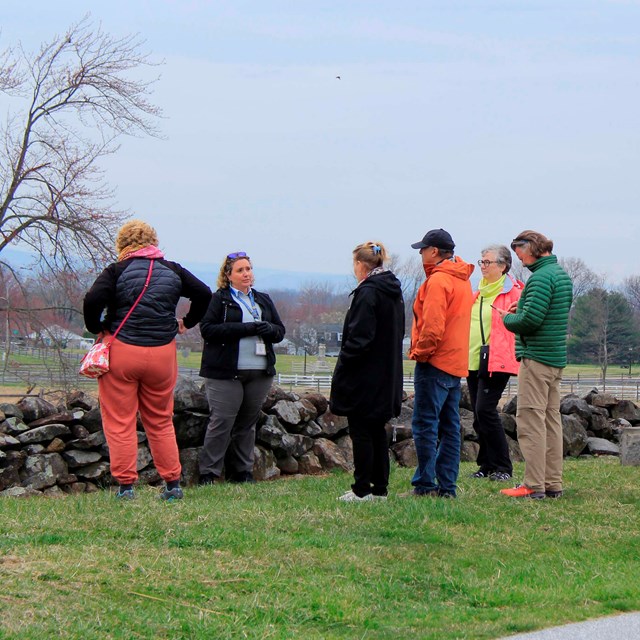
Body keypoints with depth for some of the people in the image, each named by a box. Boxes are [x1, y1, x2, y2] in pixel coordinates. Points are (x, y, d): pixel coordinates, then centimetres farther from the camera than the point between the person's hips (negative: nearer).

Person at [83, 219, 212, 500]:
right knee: (161, 422, 15)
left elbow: (93, 300, -18)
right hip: (163, 353, 4)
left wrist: (95, 328, -2)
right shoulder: (172, 271, 7)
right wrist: (187, 323, 19)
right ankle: (173, 484, 14)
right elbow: (204, 294, 8)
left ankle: (126, 485, 0)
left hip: (121, 352, -4)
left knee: (119, 422, 3)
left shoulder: (116, 271, -5)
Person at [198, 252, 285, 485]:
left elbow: (280, 330, 19)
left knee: (247, 422, 9)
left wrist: (269, 329, -6)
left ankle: (242, 471, 16)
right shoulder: (219, 299, 1)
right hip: (226, 372, -5)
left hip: (260, 372, 5)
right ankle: (208, 472, -2)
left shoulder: (263, 300, 19)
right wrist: (244, 329, -17)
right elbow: (207, 328, -12)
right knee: (222, 422, -7)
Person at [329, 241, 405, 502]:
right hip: (387, 377, 9)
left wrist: (341, 369, -15)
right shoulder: (394, 292, 12)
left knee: (361, 432, -2)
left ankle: (362, 490, 0)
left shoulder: (367, 292, -16)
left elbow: (359, 338, -20)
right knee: (377, 431, 13)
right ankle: (379, 488, 16)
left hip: (365, 379, -9)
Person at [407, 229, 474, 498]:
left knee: (425, 425, -6)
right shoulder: (462, 280, 16)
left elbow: (433, 326, -22)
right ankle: (447, 486, 11)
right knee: (450, 427, 9)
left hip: (434, 363, -9)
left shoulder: (437, 281, -14)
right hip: (456, 363, 9)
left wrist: (420, 353, -9)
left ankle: (425, 484, -7)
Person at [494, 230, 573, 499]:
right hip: (557, 357, 10)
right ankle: (553, 484, 14)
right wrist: (521, 309, 10)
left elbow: (530, 320, -23)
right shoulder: (562, 275, 15)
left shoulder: (541, 278, -16)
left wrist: (508, 318, -4)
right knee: (551, 419, 12)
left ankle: (534, 485, -8)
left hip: (537, 356, -10)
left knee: (530, 420, -7)